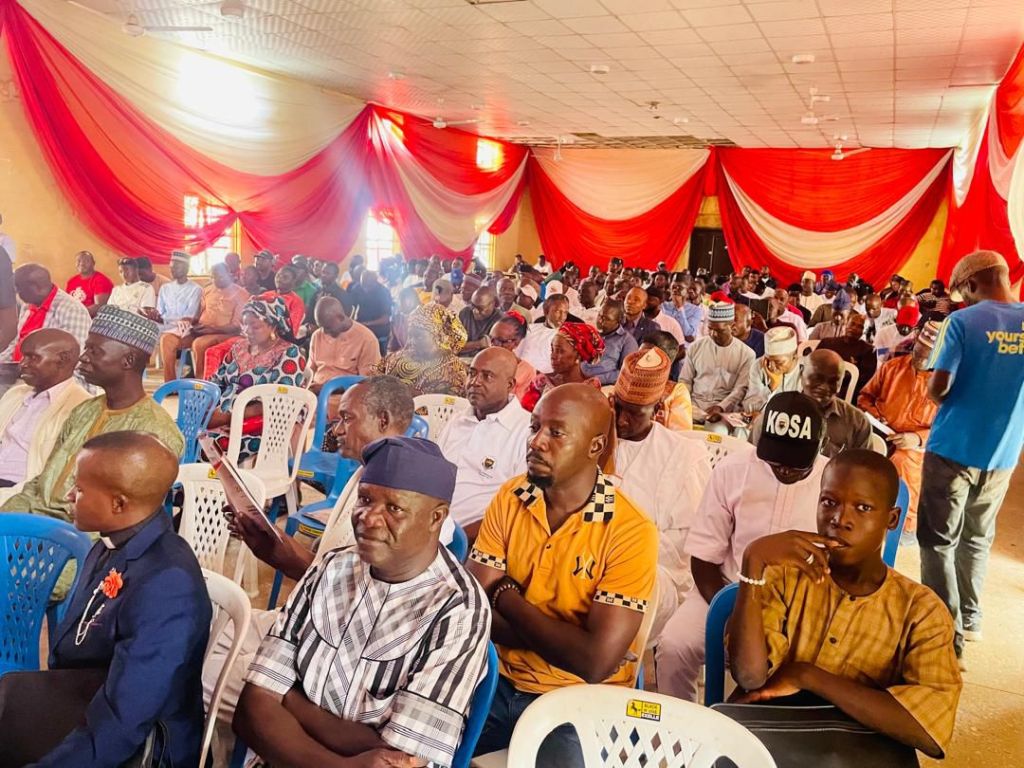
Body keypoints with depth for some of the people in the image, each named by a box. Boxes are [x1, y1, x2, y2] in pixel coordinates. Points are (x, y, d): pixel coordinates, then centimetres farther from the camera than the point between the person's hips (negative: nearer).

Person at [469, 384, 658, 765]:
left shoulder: (631, 531, -18)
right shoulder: (508, 498, -4)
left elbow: (596, 662, -23)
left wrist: (507, 597, -13)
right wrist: (566, 643, -18)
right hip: (503, 685, 3)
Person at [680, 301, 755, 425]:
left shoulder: (746, 353, 0)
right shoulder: (696, 346, 7)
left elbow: (741, 388, -4)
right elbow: (685, 380, 11)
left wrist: (721, 407, -20)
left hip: (726, 408, -2)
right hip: (695, 404, 3)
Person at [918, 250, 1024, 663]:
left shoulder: (962, 321, -13)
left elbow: (938, 387, -17)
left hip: (954, 446, -5)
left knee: (939, 540, 6)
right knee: (977, 538, 20)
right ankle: (969, 619, 31)